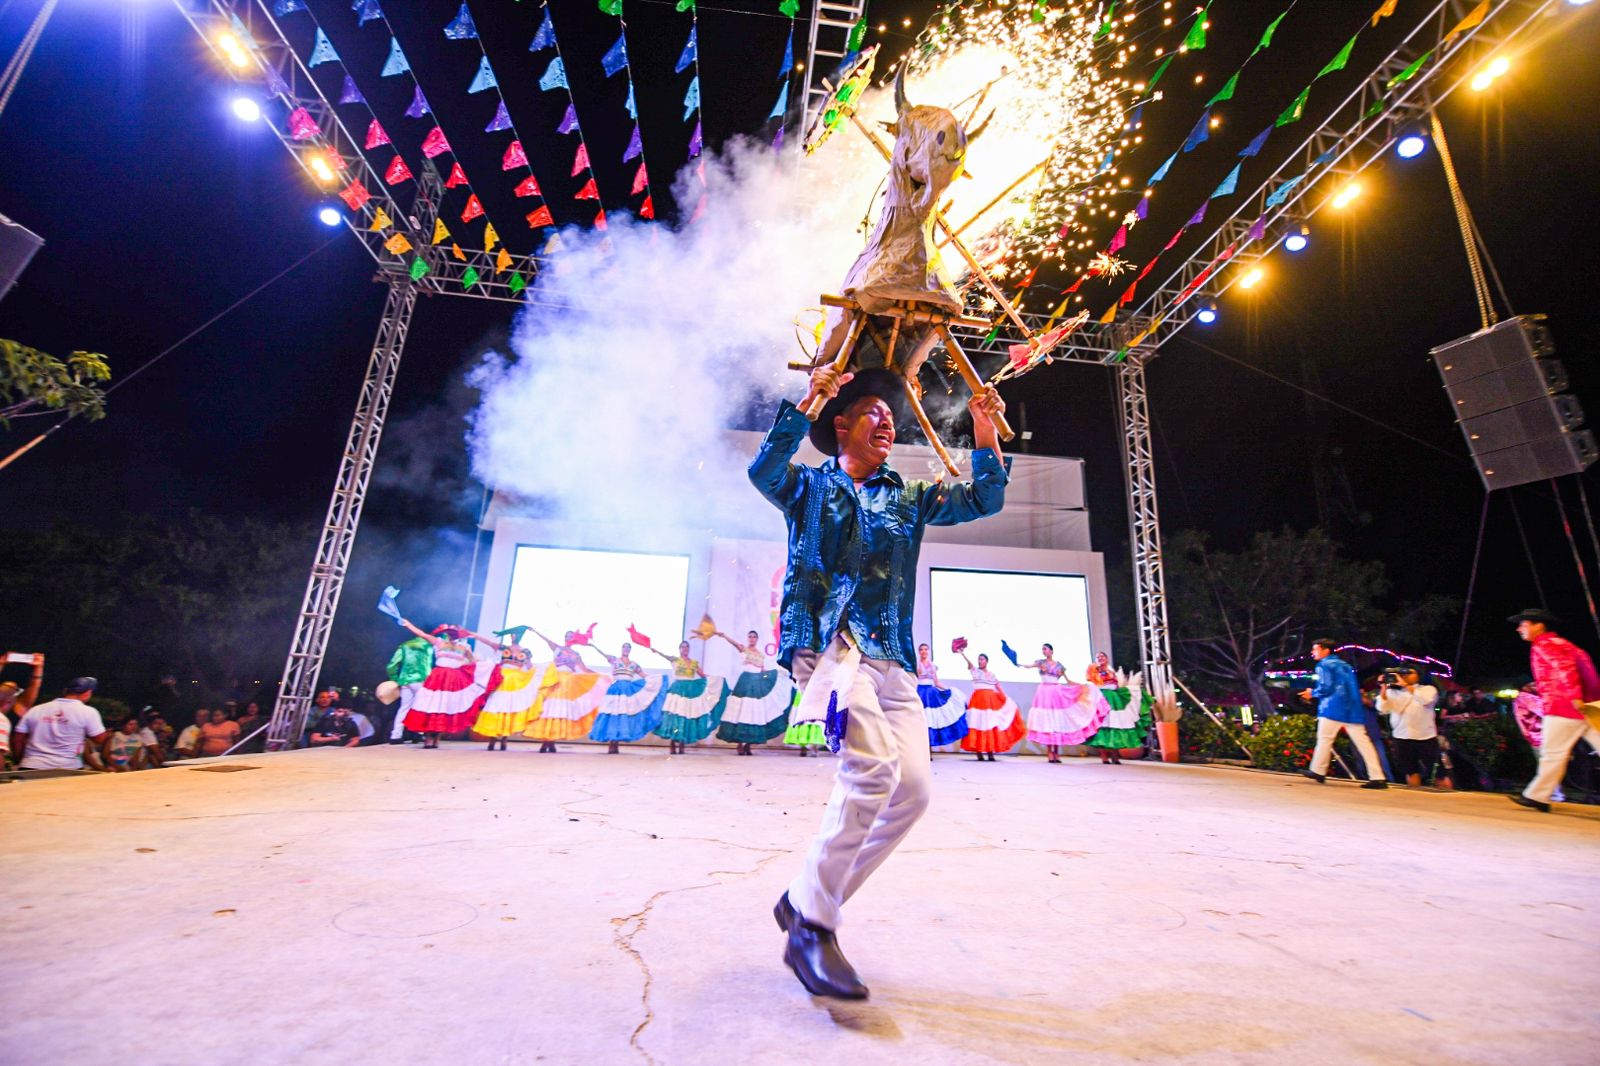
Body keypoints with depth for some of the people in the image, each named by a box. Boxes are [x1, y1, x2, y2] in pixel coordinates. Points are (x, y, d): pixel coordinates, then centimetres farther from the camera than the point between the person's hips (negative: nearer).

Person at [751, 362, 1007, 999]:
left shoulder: (909, 497, 24)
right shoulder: (809, 486, 12)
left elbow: (983, 501, 17)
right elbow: (763, 470, -10)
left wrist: (985, 436, 5)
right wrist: (809, 402, -15)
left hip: (889, 659, 6)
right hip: (826, 641, -5)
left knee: (911, 790, -4)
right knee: (874, 766, -25)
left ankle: (807, 899, 15)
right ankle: (811, 929, -7)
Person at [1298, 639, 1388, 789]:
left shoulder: (1324, 665, -4)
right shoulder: (1344, 665, 21)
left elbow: (1326, 688, -13)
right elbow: (1355, 688, 22)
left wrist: (1312, 693, 4)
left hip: (1333, 709, -7)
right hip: (1352, 709, 8)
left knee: (1324, 739, 1)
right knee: (1363, 742, 3)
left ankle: (1318, 771, 7)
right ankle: (1377, 777, -2)